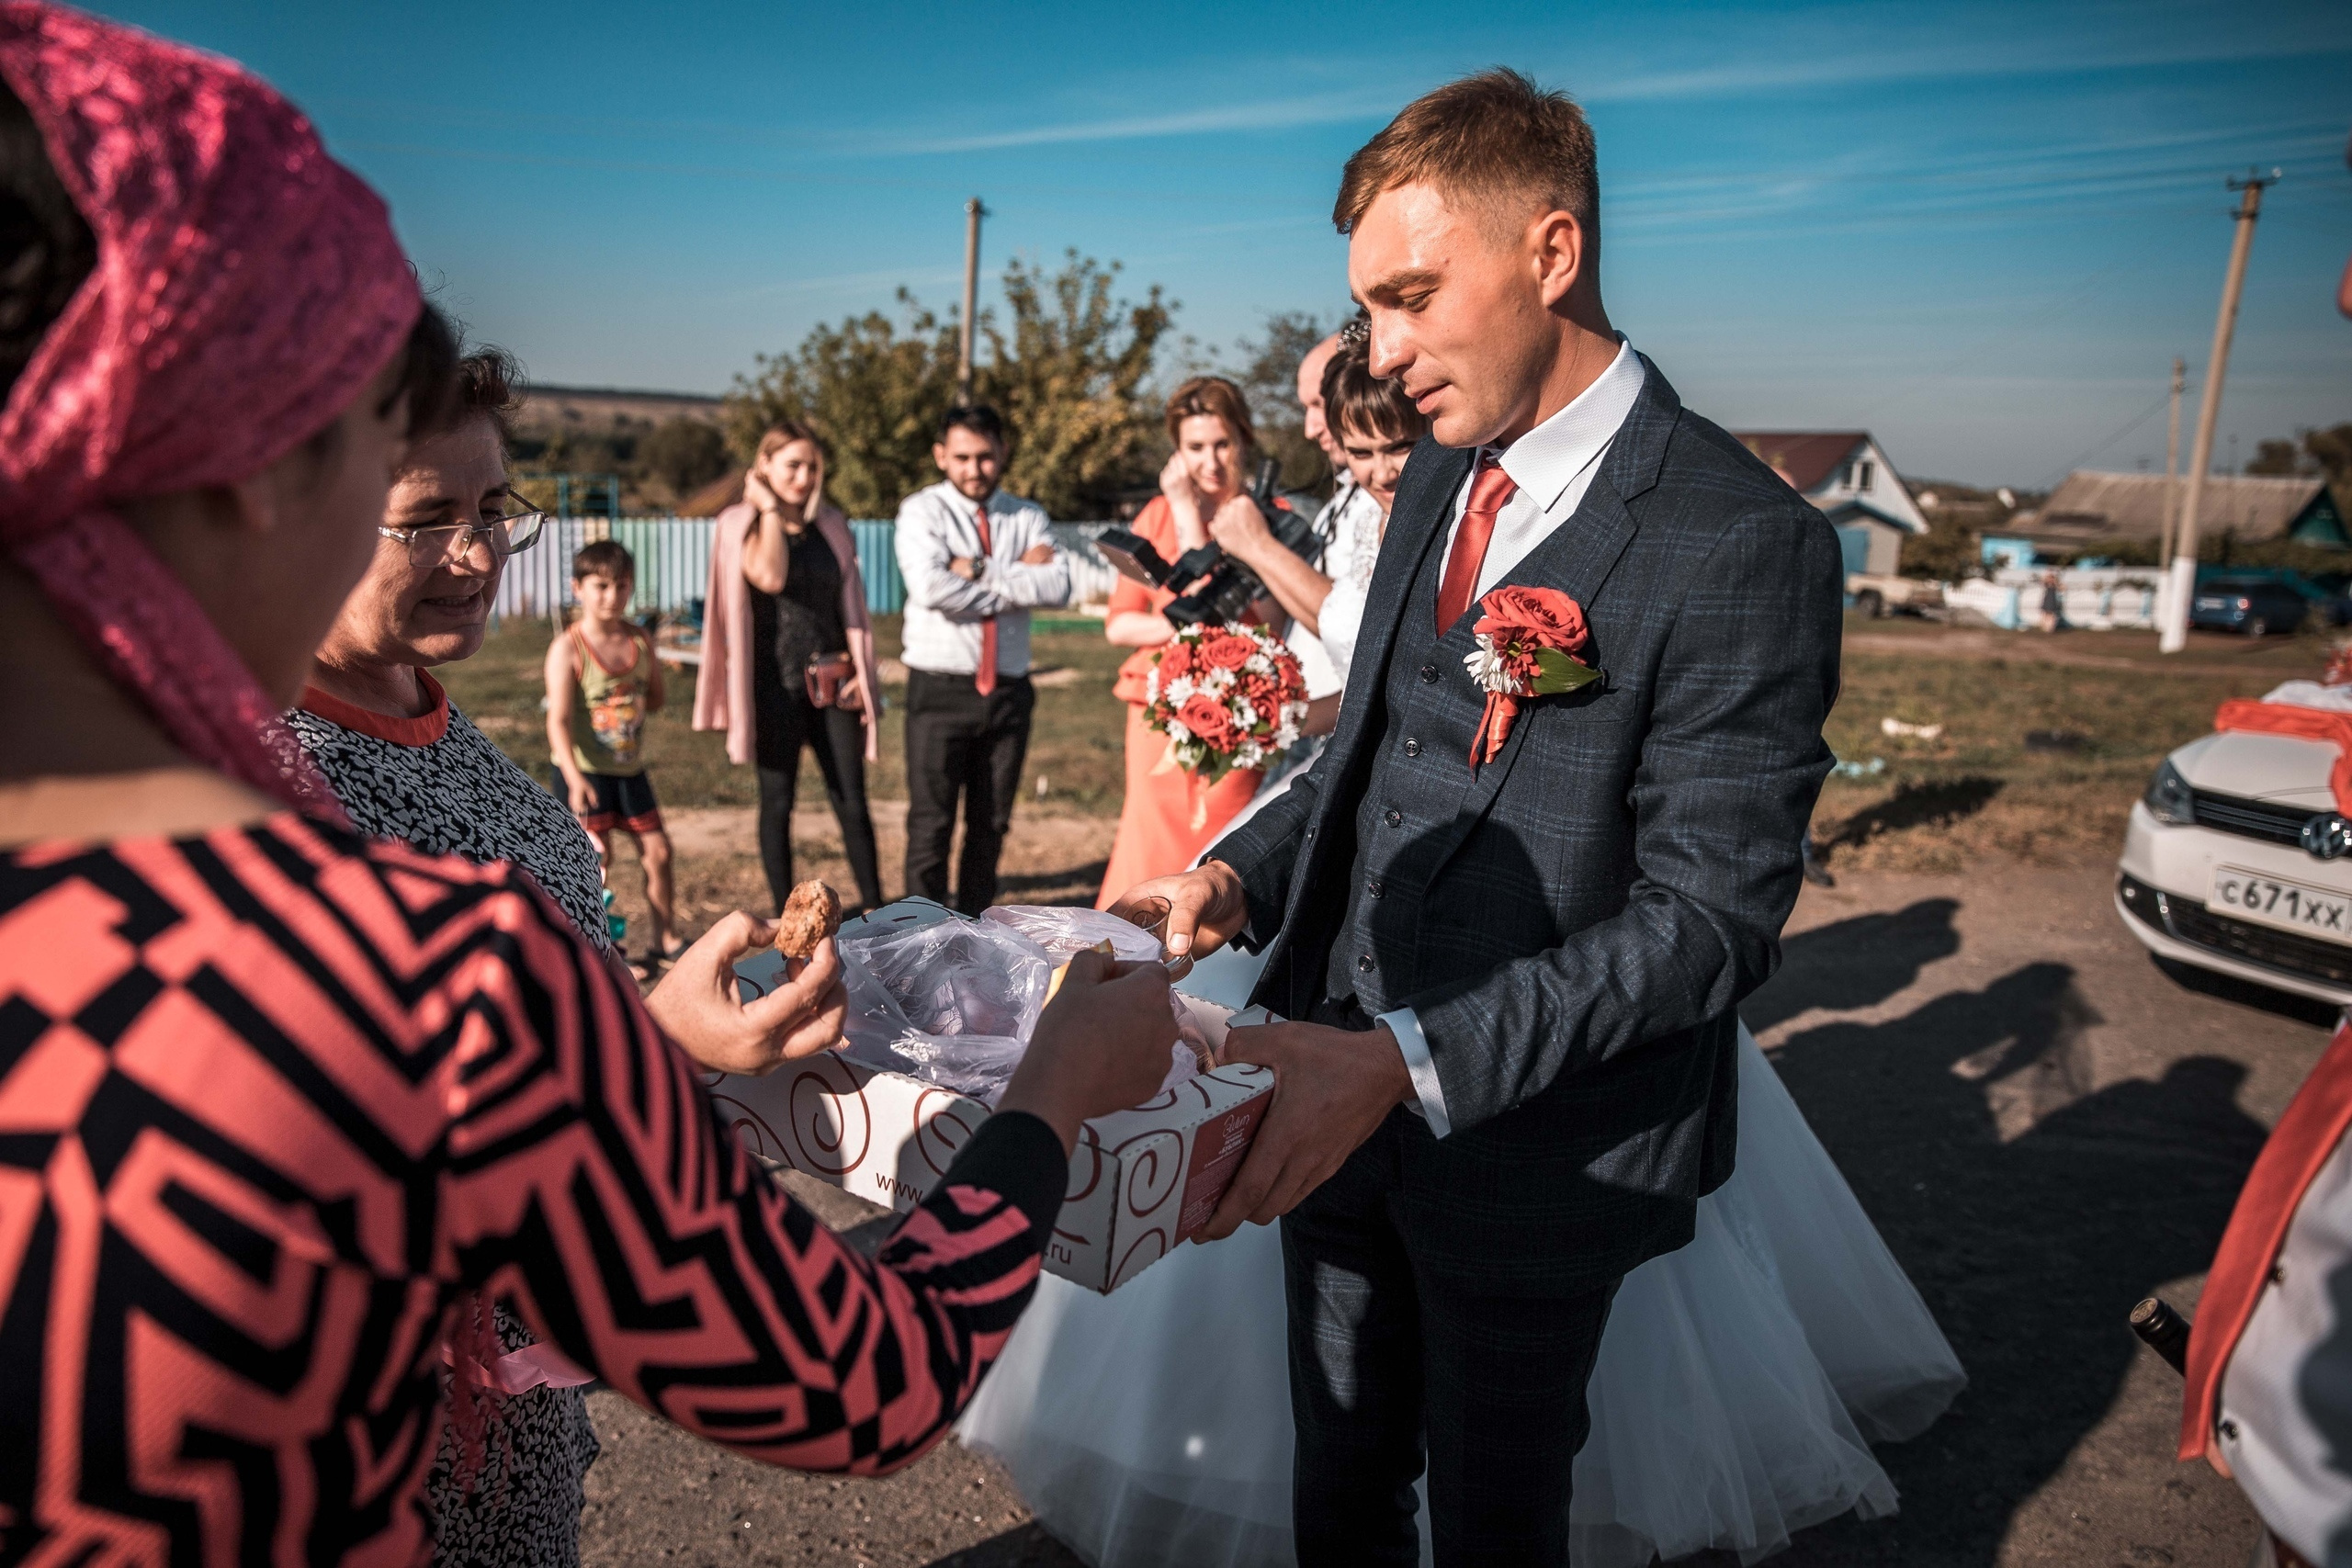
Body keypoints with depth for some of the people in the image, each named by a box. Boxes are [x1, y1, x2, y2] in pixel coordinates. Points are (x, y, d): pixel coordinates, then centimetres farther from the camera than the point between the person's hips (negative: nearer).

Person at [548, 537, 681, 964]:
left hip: (630, 767, 5)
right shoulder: (568, 648, -15)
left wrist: (631, 709, -6)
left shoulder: (640, 640, 1)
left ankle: (665, 941, 23)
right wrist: (575, 779, -30)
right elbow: (558, 721, -21)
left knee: (657, 851, 8)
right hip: (585, 769, -5)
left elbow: (656, 697, 14)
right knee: (597, 858, -3)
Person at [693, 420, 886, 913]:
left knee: (852, 802, 1)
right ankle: (785, 914, 16)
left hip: (831, 680, 3)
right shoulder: (740, 525, -1)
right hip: (775, 682, -3)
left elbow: (851, 603, 11)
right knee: (778, 803, 6)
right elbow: (770, 577, -21)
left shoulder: (830, 525, 10)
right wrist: (769, 509, -10)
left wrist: (861, 671, 3)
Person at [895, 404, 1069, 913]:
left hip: (1008, 690, 4)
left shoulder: (1028, 517, 8)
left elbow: (1057, 586, -10)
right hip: (940, 691, -4)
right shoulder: (922, 511, -2)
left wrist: (979, 571, -16)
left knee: (991, 825, 13)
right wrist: (1017, 580, -12)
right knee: (931, 824, 1)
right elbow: (929, 586, -21)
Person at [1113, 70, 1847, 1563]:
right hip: (1340, 1101, 7)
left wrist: (1410, 1062, -30)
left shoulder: (1741, 543, -19)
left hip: (1533, 1150, -6)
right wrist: (1243, 876, -4)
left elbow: (1708, 920, -22)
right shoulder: (1441, 479, 5)